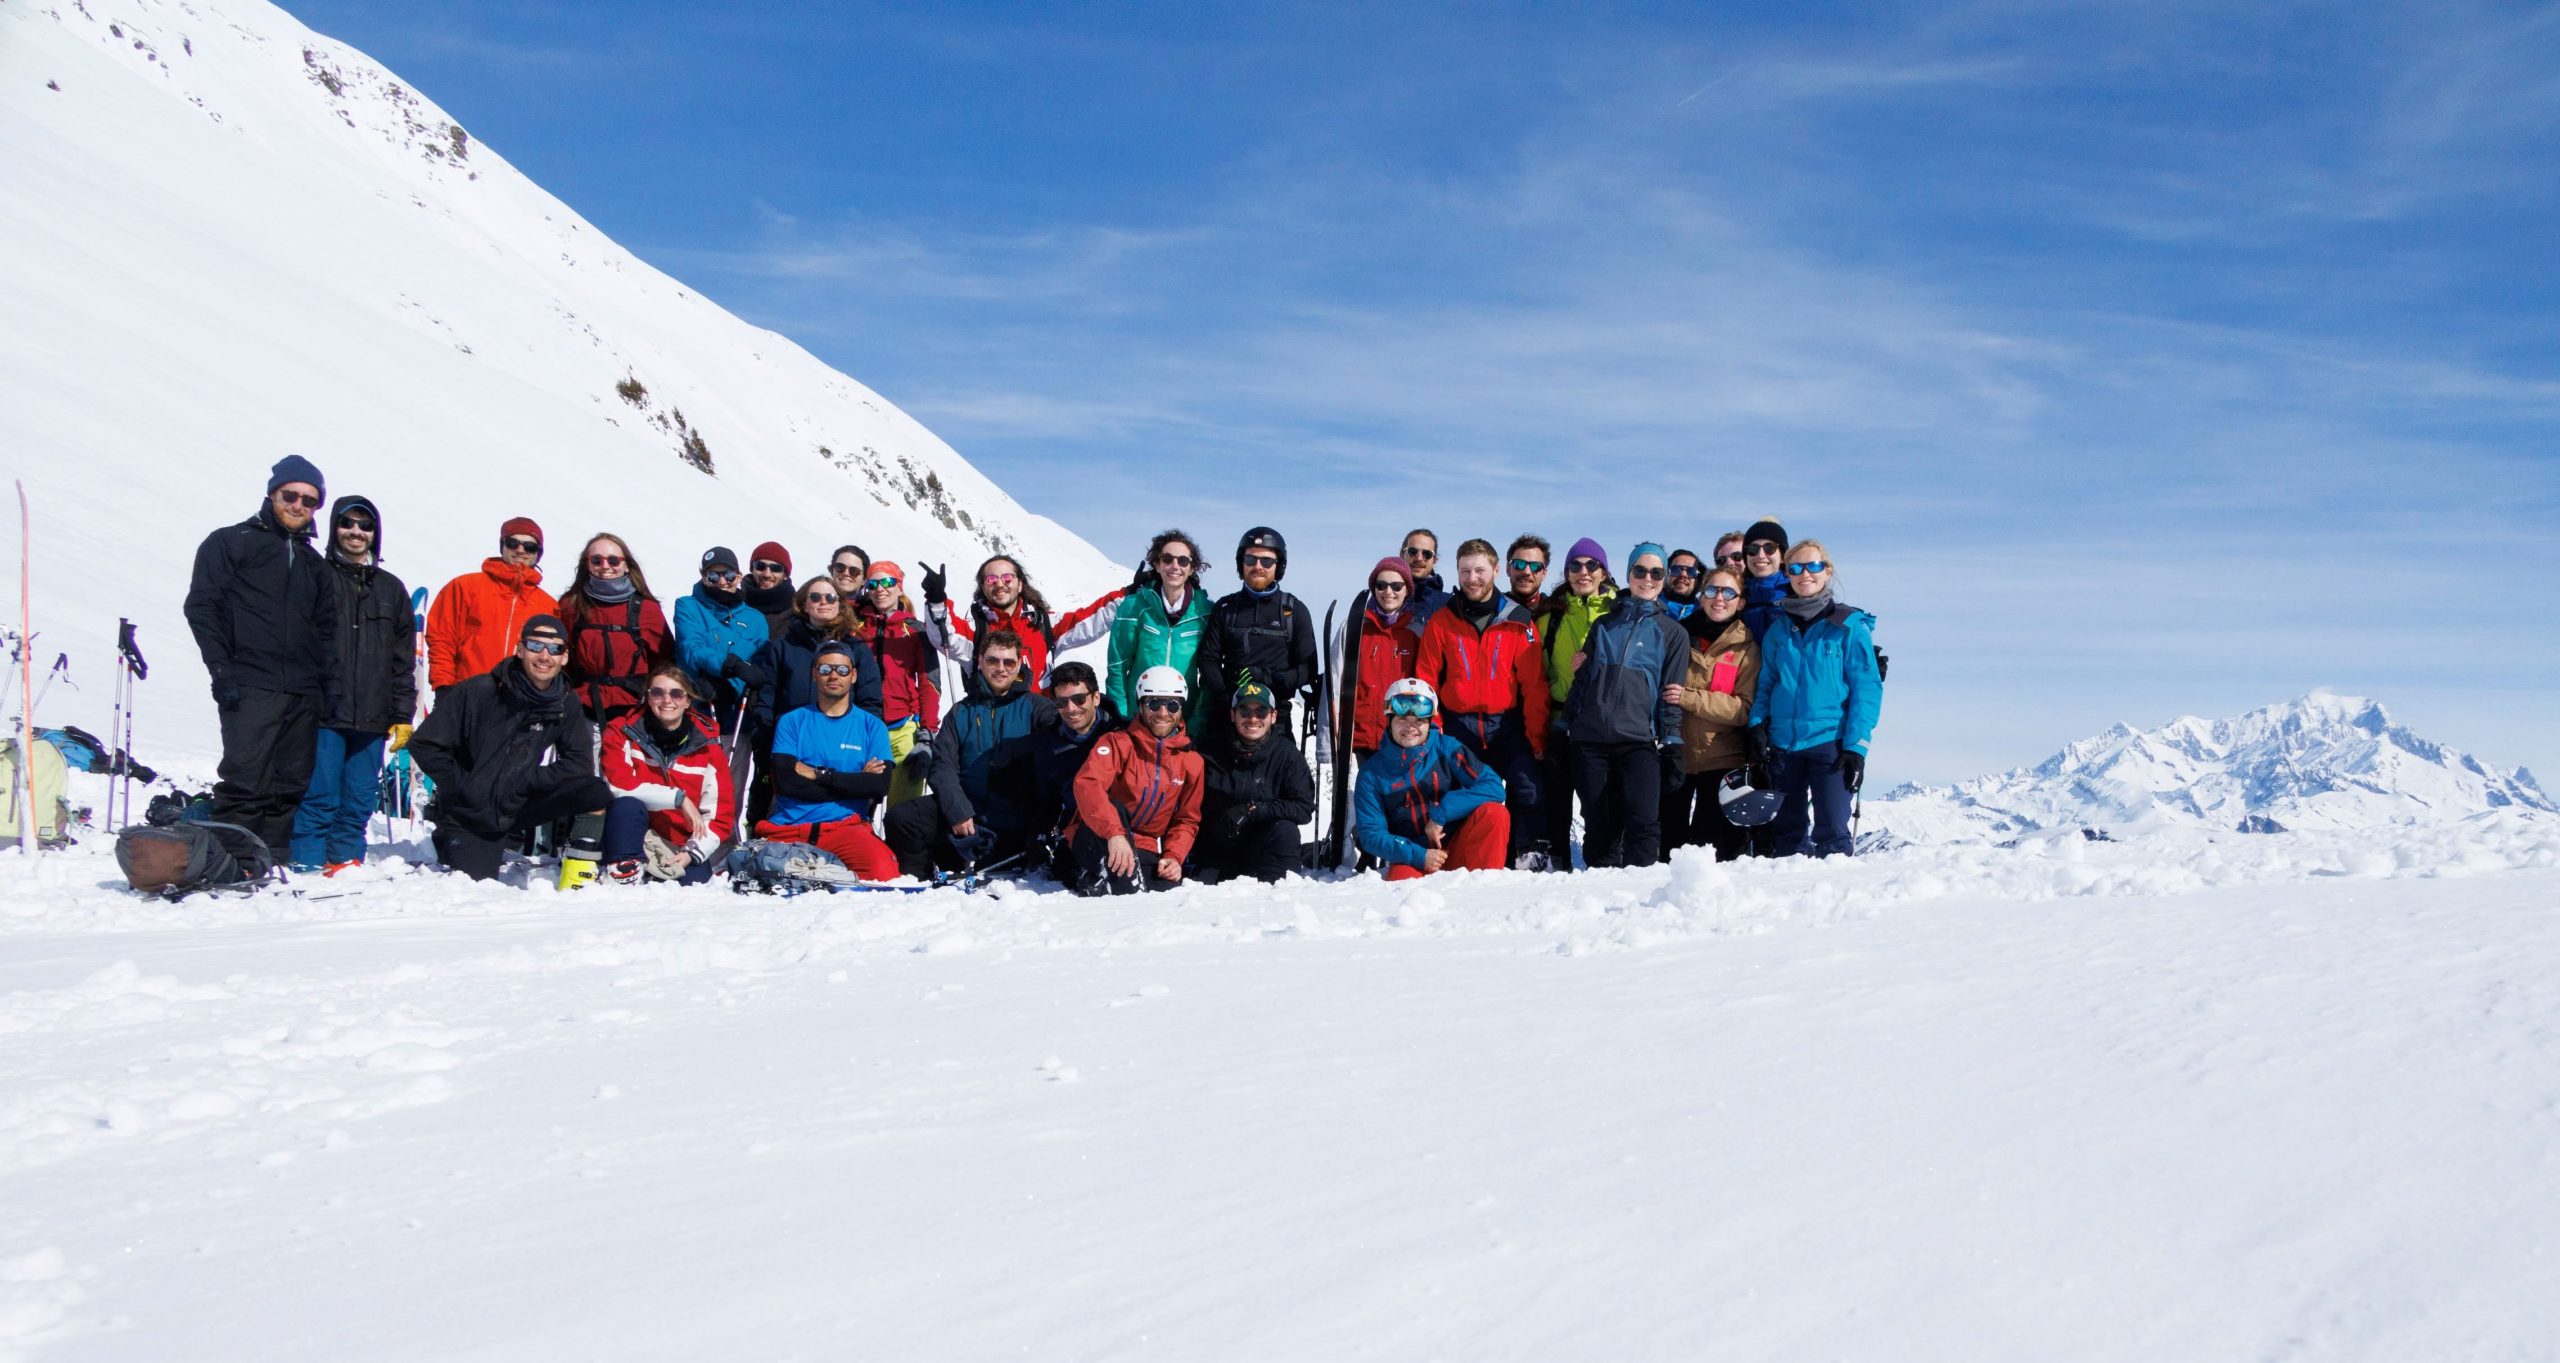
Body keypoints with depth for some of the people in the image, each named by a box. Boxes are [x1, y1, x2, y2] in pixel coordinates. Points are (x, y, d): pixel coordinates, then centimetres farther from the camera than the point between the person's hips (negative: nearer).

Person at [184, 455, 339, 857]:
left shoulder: (312, 563, 23)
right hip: (251, 688, -5)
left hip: (304, 692, 5)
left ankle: (275, 856, 8)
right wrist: (221, 671, -10)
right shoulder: (230, 543, 6)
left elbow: (327, 627, 23)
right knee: (245, 779, -11)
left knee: (292, 785, 3)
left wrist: (330, 681, 10)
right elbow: (201, 607, -1)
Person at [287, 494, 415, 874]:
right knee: (319, 796, -6)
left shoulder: (392, 589, 16)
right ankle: (307, 865, 0)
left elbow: (403, 660, 15)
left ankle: (345, 863, 13)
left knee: (359, 800, 5)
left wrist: (402, 716, 9)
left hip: (371, 718, 4)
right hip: (323, 713, -3)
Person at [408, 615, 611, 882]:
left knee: (596, 792, -19)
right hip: (469, 815, -3)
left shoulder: (566, 704, -2)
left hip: (519, 806, 3)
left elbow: (579, 764, -7)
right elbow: (424, 745, -11)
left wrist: (524, 782, -17)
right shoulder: (479, 692, -15)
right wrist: (461, 789, -14)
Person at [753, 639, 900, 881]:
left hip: (846, 825, 0)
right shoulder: (791, 722, 11)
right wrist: (853, 781, -3)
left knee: (882, 872, -31)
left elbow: (879, 785, -3)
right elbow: (785, 781, -4)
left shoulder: (871, 726, 11)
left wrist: (820, 774, -4)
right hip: (788, 829, 0)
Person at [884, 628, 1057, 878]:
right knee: (901, 817, -18)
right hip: (962, 813, 2)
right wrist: (957, 810, -13)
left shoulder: (1035, 707, 7)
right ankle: (916, 883, 1)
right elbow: (943, 766, 1)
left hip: (1013, 824, -2)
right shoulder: (962, 712, 12)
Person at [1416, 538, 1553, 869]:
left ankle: (1531, 853, -5)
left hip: (1507, 723, -1)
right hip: (1458, 725, 1)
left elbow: (1534, 685, 0)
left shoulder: (1518, 622, 2)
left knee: (1526, 785, -14)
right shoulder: (1441, 622, 4)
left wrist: (1537, 737, -5)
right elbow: (1427, 682, 4)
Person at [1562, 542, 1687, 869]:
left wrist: (1671, 745, -3)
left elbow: (1672, 693, 5)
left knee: (1643, 821, -18)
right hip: (1590, 738, 2)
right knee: (1598, 826, 2)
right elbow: (1582, 679, 17)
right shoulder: (1603, 625, 17)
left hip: (1639, 740, -2)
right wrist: (1564, 727, 11)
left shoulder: (1673, 633, 11)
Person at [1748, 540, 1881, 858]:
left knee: (1832, 831, -6)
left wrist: (1857, 745, -12)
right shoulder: (1777, 630, 12)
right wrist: (1757, 723, -2)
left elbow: (1867, 688, -4)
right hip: (1783, 744, 4)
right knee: (1786, 832, 9)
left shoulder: (1849, 627, 0)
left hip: (1830, 742, -4)